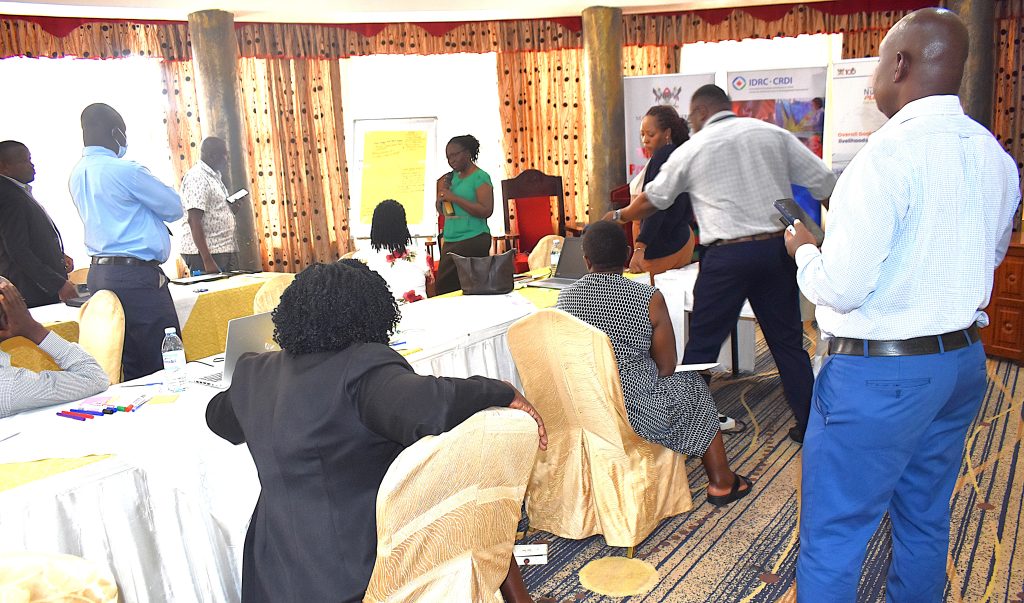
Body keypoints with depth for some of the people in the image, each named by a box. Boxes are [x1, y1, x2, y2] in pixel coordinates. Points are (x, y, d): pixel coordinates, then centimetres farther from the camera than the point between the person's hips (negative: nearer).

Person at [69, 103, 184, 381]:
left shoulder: (77, 174, 13)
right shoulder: (125, 170, -12)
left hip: (99, 273, 9)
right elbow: (174, 208, -3)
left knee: (132, 369, 13)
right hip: (136, 276, -9)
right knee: (165, 367, -5)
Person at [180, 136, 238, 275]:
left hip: (224, 250, 9)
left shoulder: (213, 176, 17)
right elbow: (194, 221, -19)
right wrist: (208, 261, -24)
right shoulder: (197, 177, -11)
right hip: (206, 253, -9)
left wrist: (230, 208, 5)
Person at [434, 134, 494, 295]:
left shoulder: (480, 177, -5)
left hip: (473, 240, -7)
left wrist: (454, 198, -16)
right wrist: (441, 191, 3)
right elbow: (442, 211, 22)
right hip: (450, 240, 7)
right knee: (443, 285, 3)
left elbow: (486, 211, -17)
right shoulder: (452, 177, 16)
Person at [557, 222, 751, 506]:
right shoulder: (650, 298, -13)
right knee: (694, 386, 26)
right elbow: (667, 368, -5)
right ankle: (721, 483, 36)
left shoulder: (565, 297, -2)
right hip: (632, 413, -4)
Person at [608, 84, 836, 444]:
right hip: (777, 248, 4)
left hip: (728, 255, -4)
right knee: (788, 340, 14)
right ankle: (808, 424, 23)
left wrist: (619, 216, 32)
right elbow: (824, 183, 6)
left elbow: (653, 199, 15)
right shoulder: (773, 134, 8)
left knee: (702, 343, 5)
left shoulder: (693, 148, 3)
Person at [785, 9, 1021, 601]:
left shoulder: (890, 152, -20)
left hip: (879, 373, -8)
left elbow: (840, 288, -21)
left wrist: (805, 248, -2)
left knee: (832, 536, 3)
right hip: (964, 360, 9)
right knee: (926, 523, 22)